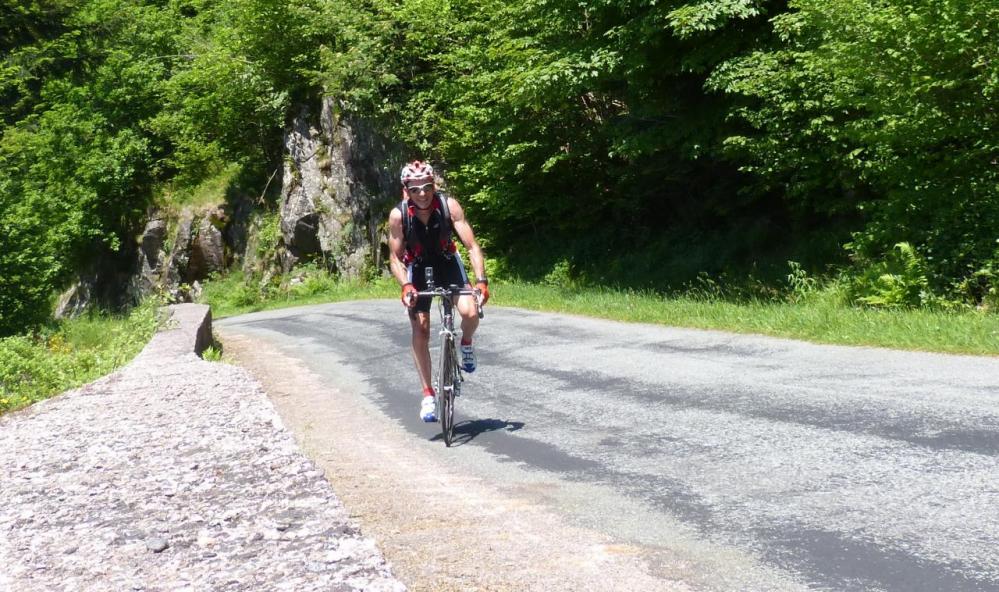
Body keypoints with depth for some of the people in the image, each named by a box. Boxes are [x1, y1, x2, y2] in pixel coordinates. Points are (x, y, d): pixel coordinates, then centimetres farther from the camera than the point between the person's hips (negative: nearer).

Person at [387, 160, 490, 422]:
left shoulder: (449, 205, -25)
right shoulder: (398, 215, -24)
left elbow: (472, 246, -24)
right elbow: (395, 258, -16)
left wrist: (481, 280, -36)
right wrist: (405, 285, -34)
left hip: (447, 262, 0)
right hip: (418, 268, 0)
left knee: (470, 313, -25)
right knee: (420, 332, -7)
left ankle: (466, 344, 10)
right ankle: (427, 394, 4)